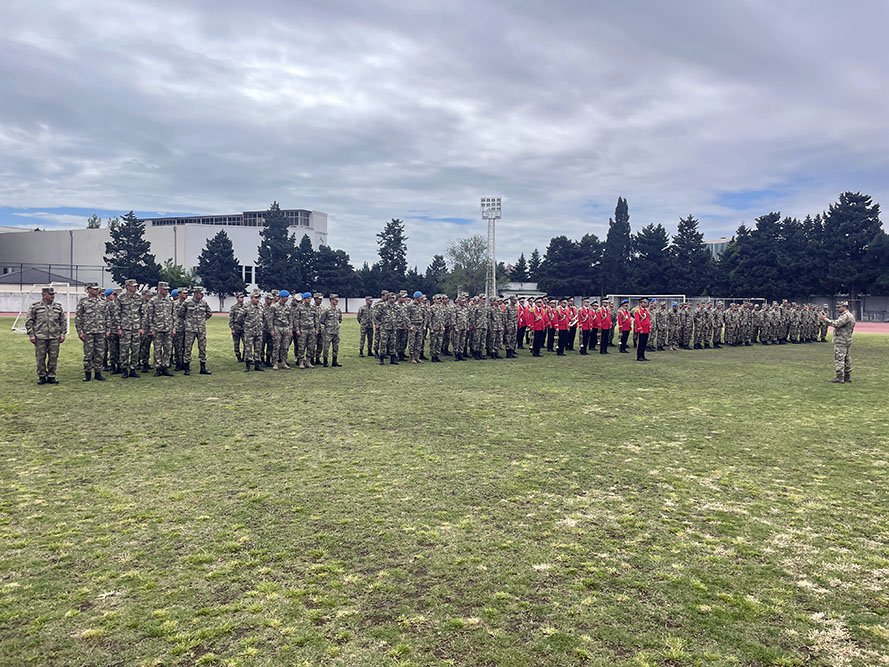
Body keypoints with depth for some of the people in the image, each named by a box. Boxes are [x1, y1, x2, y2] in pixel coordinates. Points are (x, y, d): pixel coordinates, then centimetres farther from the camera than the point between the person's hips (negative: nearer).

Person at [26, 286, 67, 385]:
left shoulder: (58, 307, 9)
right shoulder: (35, 307, 0)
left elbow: (63, 321, 15)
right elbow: (29, 322, 2)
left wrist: (63, 334, 7)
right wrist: (31, 335, -4)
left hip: (54, 338, 2)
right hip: (40, 337, -2)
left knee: (53, 357, 3)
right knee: (40, 358, 2)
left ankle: (51, 376, 13)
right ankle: (42, 376, 13)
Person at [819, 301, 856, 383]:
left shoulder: (845, 316, -16)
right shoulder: (850, 315, 19)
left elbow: (836, 324, -26)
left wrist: (825, 319, -23)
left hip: (841, 341, -11)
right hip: (847, 340, 11)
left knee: (839, 359, -10)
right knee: (847, 359, 14)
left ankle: (840, 377, -11)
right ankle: (847, 376, 19)